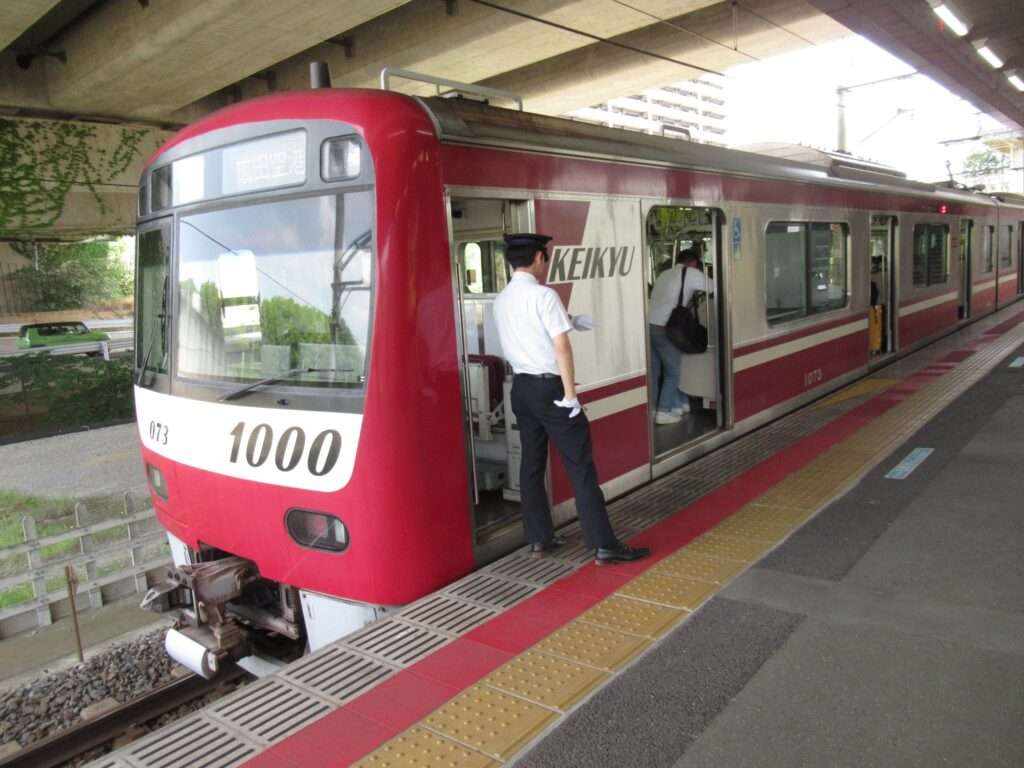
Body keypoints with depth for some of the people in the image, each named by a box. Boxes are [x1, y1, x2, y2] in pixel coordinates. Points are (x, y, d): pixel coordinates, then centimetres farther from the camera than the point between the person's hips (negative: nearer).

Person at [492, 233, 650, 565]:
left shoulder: (501, 301, 8)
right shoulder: (544, 295, -14)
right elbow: (561, 347, -17)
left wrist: (567, 322, 23)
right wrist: (570, 393, -13)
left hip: (521, 387, 7)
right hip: (549, 388, -7)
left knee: (531, 463, 14)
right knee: (580, 465, -3)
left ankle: (538, 537, 23)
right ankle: (604, 545, 1)